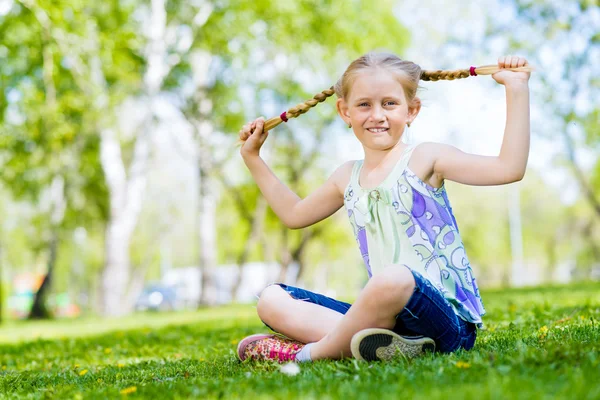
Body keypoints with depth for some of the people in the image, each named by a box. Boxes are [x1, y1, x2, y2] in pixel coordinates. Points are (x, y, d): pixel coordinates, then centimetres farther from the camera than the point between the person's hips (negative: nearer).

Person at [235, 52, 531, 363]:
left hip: (448, 320, -6)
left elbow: (510, 168, -13)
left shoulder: (424, 159, 0)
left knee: (394, 279, -41)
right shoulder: (347, 178, 17)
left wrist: (517, 90, -14)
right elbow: (293, 214, 35)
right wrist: (252, 158, 34)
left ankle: (311, 352, -16)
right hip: (389, 317, 7)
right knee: (271, 300, -1)